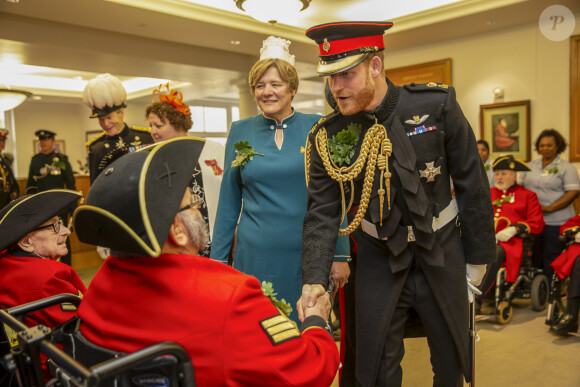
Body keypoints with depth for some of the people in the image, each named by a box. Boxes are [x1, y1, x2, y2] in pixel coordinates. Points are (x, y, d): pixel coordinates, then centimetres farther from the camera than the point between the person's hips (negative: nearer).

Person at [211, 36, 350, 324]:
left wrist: (341, 255, -1)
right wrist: (217, 259, 6)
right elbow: (229, 202, 7)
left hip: (308, 255, 0)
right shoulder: (240, 131, 2)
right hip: (255, 256, 1)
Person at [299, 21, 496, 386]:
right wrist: (316, 280, -21)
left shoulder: (437, 105, -15)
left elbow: (472, 185, -7)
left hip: (443, 256, 0)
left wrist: (477, 260, -2)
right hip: (379, 261, 0)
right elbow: (322, 215, -9)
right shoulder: (327, 136, -11)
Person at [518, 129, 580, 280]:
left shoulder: (566, 168, -1)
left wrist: (549, 208, -17)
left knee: (551, 257, 1)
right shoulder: (531, 166, 15)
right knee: (534, 256, 11)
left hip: (556, 221, -4)